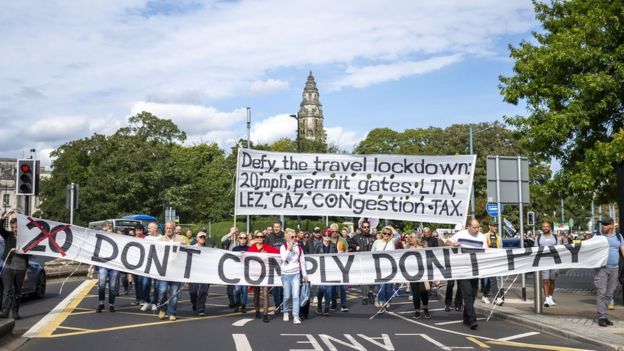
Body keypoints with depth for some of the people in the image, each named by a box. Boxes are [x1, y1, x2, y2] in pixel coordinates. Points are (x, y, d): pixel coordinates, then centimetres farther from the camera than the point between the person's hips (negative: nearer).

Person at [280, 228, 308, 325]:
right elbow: (283, 258, -18)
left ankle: (296, 317, -9)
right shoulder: (283, 247, -1)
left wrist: (304, 274, 10)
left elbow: (302, 261, 10)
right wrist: (289, 248, -19)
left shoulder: (299, 248, 5)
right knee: (287, 296, 6)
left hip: (296, 274, 1)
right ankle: (285, 312, 32)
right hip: (285, 274, -1)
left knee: (296, 296, -9)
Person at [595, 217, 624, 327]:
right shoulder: (598, 236, 1)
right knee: (601, 292, -9)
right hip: (601, 268, -3)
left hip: (614, 268, 3)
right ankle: (602, 317, -7)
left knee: (609, 293, 7)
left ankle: (604, 316, 15)